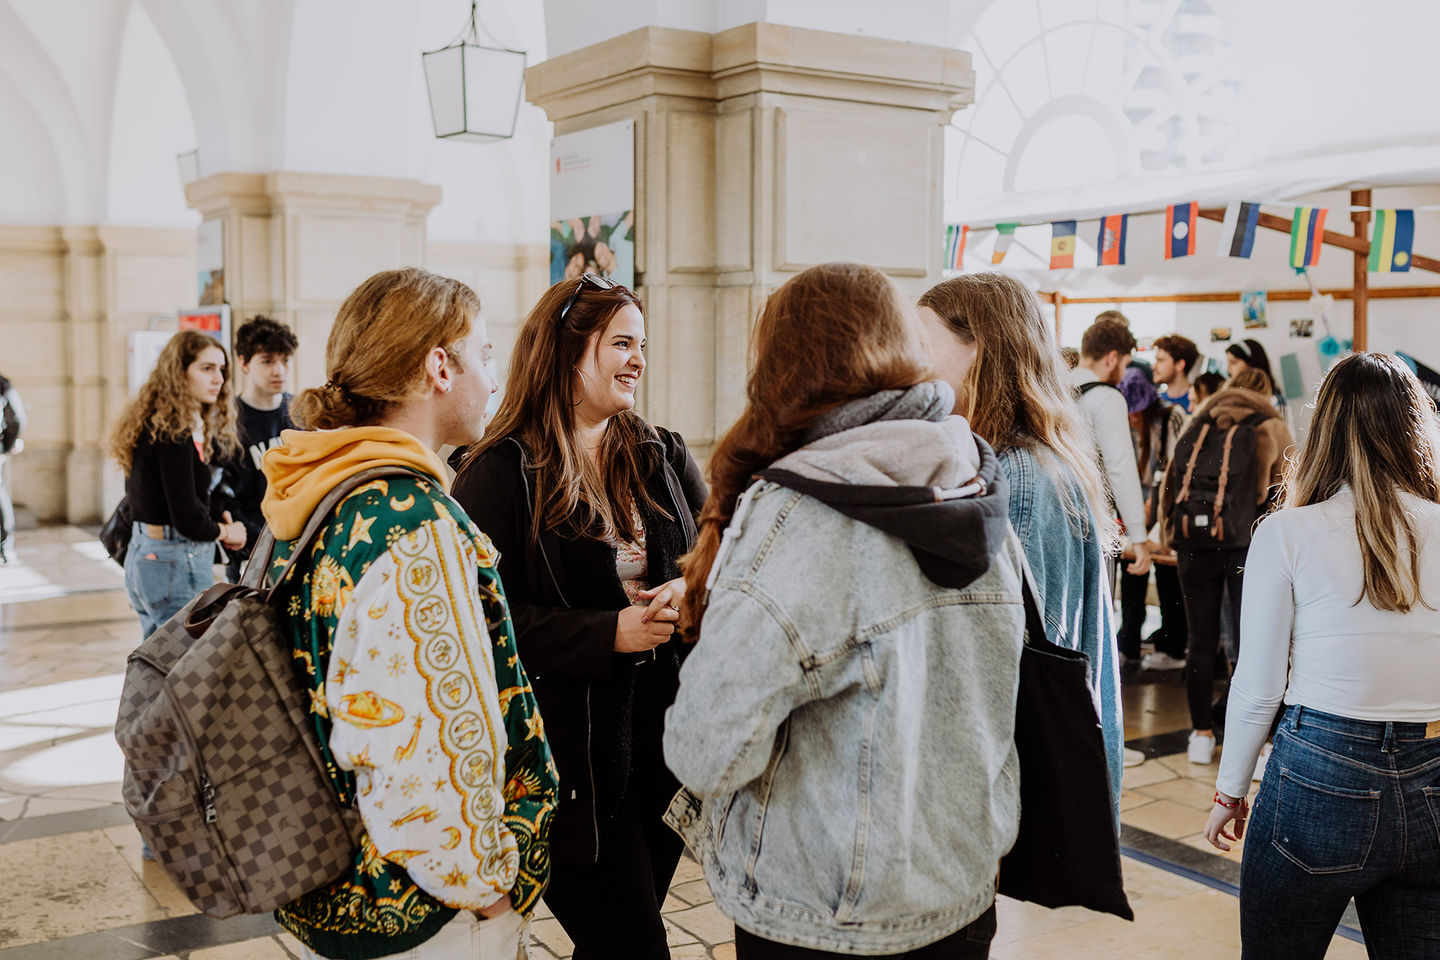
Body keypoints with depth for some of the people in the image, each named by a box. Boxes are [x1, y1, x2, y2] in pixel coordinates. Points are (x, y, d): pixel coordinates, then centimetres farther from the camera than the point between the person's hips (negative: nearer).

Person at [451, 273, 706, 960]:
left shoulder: (664, 458, 9)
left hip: (663, 741, 6)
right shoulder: (502, 472, -10)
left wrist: (689, 591, -10)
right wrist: (609, 633, -21)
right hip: (569, 755, -6)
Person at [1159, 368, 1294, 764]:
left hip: (1196, 548, 2)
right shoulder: (1272, 429, 3)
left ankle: (1202, 734, 16)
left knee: (1201, 642, 9)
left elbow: (1172, 484, 12)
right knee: (1253, 642, 4)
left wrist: (1174, 536, 18)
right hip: (1250, 547, -2)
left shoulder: (1197, 427, 11)